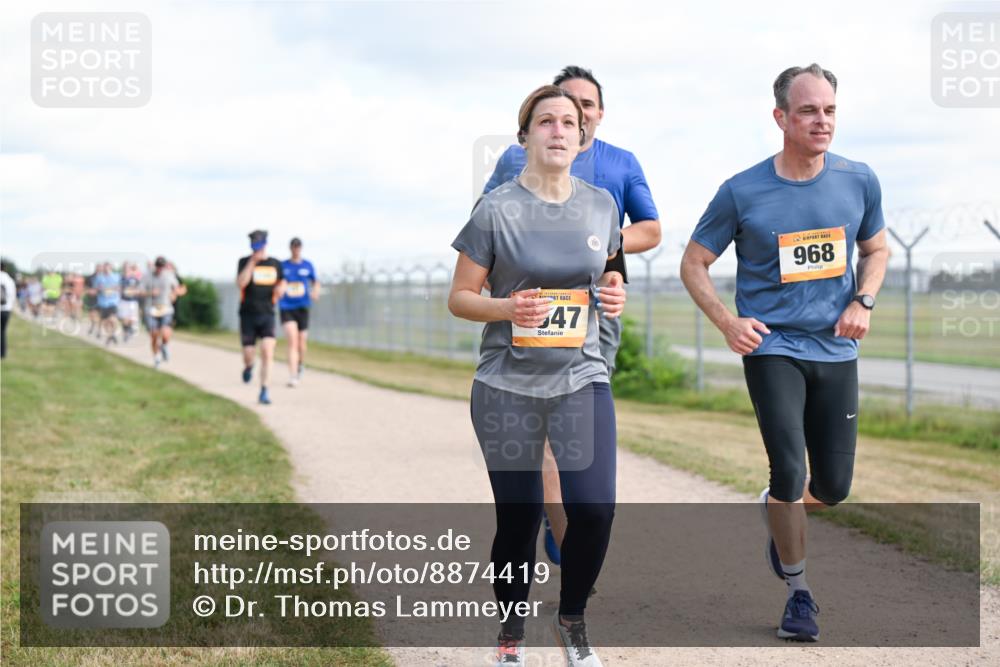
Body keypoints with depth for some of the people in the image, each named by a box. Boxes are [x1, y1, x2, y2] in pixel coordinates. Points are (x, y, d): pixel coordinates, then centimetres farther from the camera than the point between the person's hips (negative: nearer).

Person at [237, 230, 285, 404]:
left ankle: (264, 391, -8)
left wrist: (281, 287, -3)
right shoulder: (244, 262, -1)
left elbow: (282, 282, 21)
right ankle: (248, 367, 38)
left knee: (267, 351, -14)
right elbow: (241, 282, -16)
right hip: (248, 314, -1)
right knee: (248, 354, -1)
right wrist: (253, 262, -20)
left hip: (267, 314, 1)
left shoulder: (275, 264, 8)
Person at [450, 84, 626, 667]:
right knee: (519, 517, 4)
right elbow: (460, 298, -2)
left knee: (594, 509, -12)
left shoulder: (601, 204, 4)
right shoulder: (497, 209, -6)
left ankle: (573, 619, 15)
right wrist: (507, 308, -21)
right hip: (508, 385, -2)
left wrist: (614, 292, -3)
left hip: (582, 378, 2)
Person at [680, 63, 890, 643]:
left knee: (834, 487, 5)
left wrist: (863, 301, -2)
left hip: (836, 350, 3)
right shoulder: (743, 192, -7)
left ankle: (776, 512, 42)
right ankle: (799, 592, 5)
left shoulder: (859, 181, 0)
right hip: (772, 347, -3)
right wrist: (728, 322, -12)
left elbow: (876, 249, 17)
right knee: (790, 471, -16)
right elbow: (694, 264, 3)